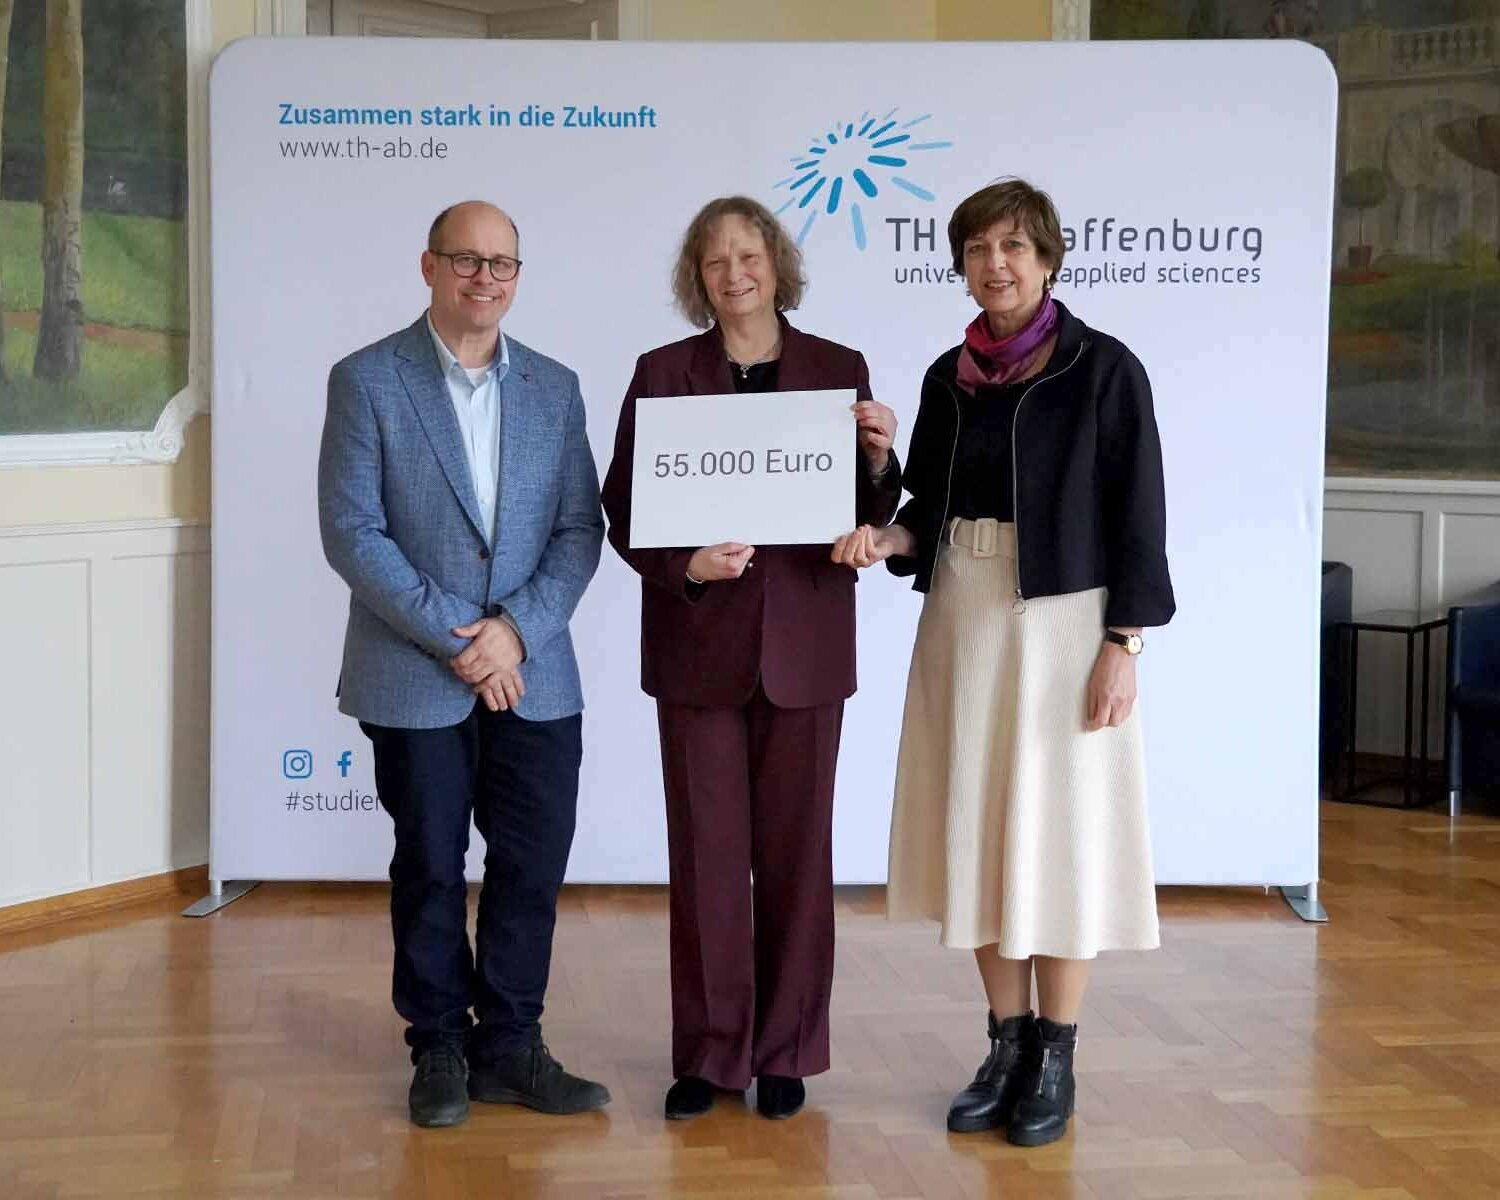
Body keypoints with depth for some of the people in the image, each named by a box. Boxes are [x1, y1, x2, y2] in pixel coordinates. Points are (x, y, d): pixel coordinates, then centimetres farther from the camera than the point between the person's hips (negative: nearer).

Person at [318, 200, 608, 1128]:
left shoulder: (554, 386, 8)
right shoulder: (367, 380, -3)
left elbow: (581, 528, 4)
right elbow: (352, 532, -9)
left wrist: (516, 629, -11)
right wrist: (455, 639, -14)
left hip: (534, 675, 3)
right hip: (415, 680, -3)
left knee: (534, 866, 5)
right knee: (431, 868, 8)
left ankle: (510, 1046, 19)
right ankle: (440, 1049, 22)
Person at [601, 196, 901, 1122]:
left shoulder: (840, 369, 5)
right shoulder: (663, 374, 3)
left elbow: (868, 516, 6)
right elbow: (624, 512, 1)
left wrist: (878, 458, -14)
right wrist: (684, 565, -17)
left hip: (804, 645, 1)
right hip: (700, 641, 0)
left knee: (795, 848, 6)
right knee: (705, 851, 3)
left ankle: (785, 1050, 18)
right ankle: (710, 1052, 15)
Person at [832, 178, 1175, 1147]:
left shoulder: (1104, 370, -7)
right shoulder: (950, 377, 8)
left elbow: (1137, 519, -8)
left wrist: (1122, 646, -13)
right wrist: (888, 540, -6)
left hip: (1064, 625, -5)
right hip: (963, 621, 5)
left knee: (1060, 837, 1)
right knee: (980, 834, 8)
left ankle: (1056, 1061, 12)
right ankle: (1008, 1047, 20)